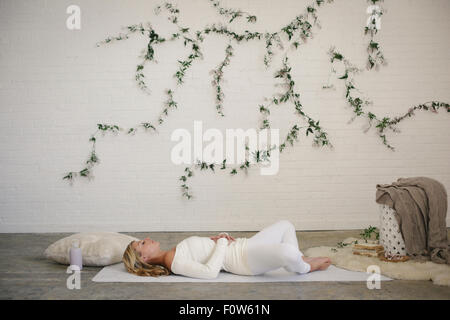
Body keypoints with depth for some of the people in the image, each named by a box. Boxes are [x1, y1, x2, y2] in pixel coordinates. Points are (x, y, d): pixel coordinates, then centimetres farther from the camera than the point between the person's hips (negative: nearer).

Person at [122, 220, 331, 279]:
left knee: (285, 225, 17)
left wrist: (222, 236, -1)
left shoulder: (175, 252, 16)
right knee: (287, 252, -33)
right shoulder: (173, 263, -15)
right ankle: (304, 267, 1)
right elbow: (210, 272, -26)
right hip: (244, 259, -10)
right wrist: (222, 243, -15)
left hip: (243, 245, 10)